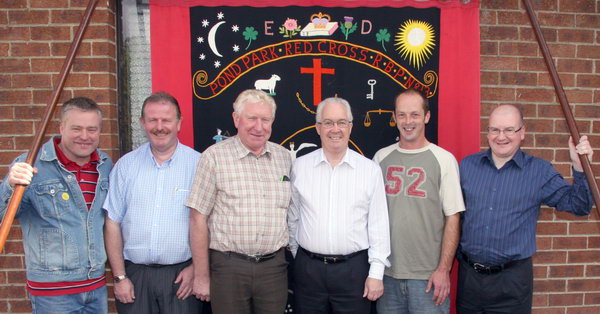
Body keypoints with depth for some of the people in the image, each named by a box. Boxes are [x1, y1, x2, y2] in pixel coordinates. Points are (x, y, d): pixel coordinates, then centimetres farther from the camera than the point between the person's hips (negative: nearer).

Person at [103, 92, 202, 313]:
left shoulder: (198, 164, -4)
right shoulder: (126, 165, 3)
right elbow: (113, 223, 4)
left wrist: (195, 268, -6)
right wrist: (119, 276, 1)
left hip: (180, 275, -2)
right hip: (134, 274, 2)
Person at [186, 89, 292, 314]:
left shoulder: (284, 157, 6)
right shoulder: (215, 156, -6)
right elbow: (198, 220, -6)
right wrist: (201, 276, -6)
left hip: (274, 266, 3)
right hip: (229, 267, -3)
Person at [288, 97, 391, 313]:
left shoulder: (370, 170, -1)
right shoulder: (300, 167, 1)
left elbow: (379, 225, 0)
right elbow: (292, 218, 9)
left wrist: (376, 272, -3)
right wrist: (297, 255, 13)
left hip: (354, 269, -1)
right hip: (308, 268, 1)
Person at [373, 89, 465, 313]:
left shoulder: (444, 159, -4)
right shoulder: (381, 157, 5)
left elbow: (452, 219, -4)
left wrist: (443, 269, -9)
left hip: (429, 276, -3)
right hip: (387, 273, 3)